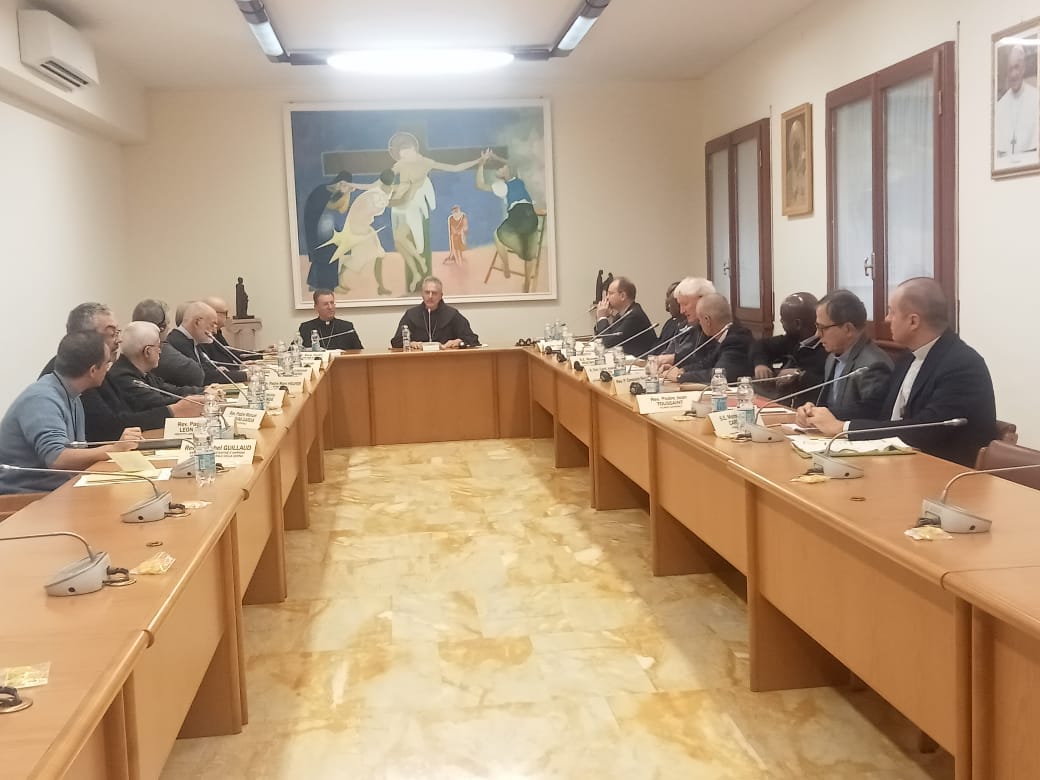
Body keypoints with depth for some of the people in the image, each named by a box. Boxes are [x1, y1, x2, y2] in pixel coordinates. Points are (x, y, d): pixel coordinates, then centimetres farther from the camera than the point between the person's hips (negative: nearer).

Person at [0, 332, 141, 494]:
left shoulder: (73, 399, 8)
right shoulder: (42, 399, -18)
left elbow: (76, 454, 4)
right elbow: (57, 459, -28)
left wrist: (120, 446, -10)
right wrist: (114, 449, -27)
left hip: (53, 492, 8)